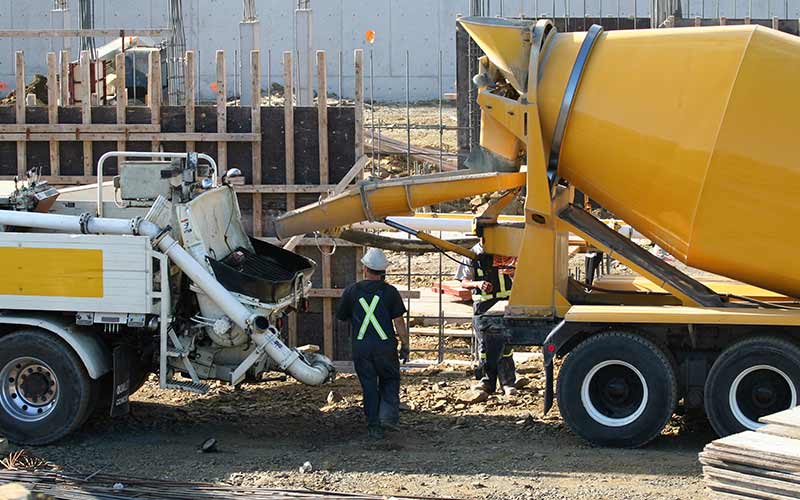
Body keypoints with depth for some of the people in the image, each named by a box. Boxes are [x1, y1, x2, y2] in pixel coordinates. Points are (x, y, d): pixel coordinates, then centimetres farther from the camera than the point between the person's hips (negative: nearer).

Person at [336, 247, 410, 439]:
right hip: (385, 346, -1)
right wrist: (405, 346, 4)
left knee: (369, 387, 10)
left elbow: (341, 316, 13)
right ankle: (388, 415, -1)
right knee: (390, 380, 17)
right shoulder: (390, 292, -3)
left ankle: (374, 426, 6)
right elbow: (399, 322, -3)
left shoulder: (351, 291, 2)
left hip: (361, 348, 1)